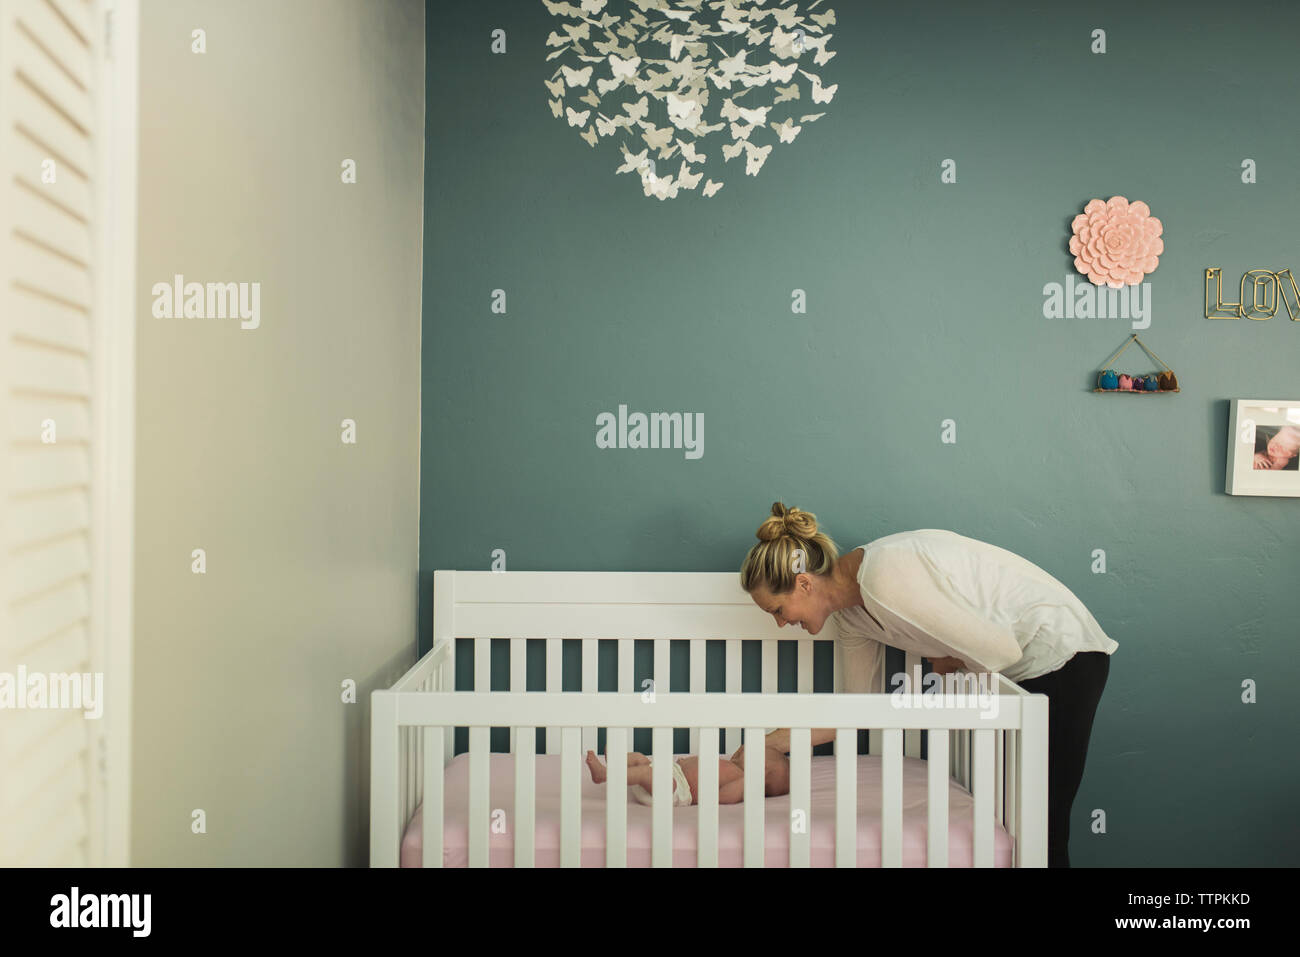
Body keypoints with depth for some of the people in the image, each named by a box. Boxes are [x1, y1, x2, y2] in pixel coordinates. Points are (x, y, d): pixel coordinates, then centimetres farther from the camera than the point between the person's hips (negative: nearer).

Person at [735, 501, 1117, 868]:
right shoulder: (850, 614, 0)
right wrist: (768, 743, 7)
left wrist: (948, 663, -5)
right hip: (1022, 669, 9)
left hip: (1062, 657, -9)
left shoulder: (887, 578, -29)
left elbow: (999, 651, -25)